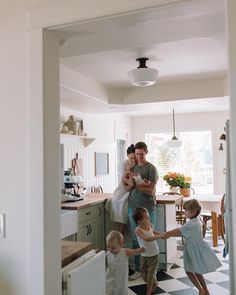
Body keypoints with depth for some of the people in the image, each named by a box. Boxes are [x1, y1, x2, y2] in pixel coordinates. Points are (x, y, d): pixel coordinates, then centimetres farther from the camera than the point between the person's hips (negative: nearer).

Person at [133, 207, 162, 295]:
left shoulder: (150, 225, -10)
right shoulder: (138, 230, -24)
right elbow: (147, 239, -39)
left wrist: (160, 233, 1)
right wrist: (160, 236, -40)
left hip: (154, 255, 1)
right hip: (144, 256, -1)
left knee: (151, 275, 3)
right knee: (144, 274, 16)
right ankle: (154, 284, 45)